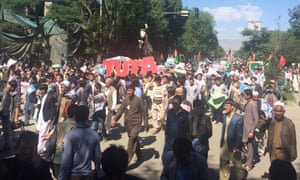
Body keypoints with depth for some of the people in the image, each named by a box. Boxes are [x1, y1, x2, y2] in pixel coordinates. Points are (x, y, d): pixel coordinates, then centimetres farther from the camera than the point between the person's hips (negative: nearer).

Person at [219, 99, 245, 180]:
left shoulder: (238, 118, -14)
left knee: (238, 165, 9)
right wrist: (221, 142, 4)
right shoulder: (224, 116, 6)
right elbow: (223, 130, 8)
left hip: (233, 146, -6)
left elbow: (239, 134, -14)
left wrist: (237, 147, -16)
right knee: (223, 164, 14)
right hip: (224, 145, 6)